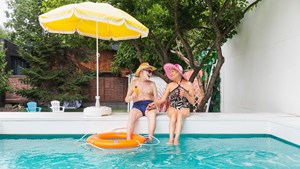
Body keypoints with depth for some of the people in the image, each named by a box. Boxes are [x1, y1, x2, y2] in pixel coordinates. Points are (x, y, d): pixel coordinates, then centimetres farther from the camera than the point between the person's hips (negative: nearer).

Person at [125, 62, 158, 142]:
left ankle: (150, 137, -42)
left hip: (149, 106, 1)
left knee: (152, 114, -35)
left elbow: (156, 99, 10)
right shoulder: (134, 82, 13)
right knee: (132, 115, -34)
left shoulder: (152, 84, 17)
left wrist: (154, 104, -15)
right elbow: (126, 99, 10)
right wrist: (132, 96, -14)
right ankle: (128, 140, -39)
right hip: (137, 105, 0)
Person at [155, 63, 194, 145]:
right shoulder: (170, 85, 11)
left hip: (184, 109, -1)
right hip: (172, 108, 1)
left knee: (180, 115, -35)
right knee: (173, 115, -33)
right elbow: (163, 99, 4)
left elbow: (192, 102, 5)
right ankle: (170, 139, -41)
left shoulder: (188, 84, 6)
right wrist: (153, 103, -13)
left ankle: (176, 139, -44)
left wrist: (186, 94, -14)